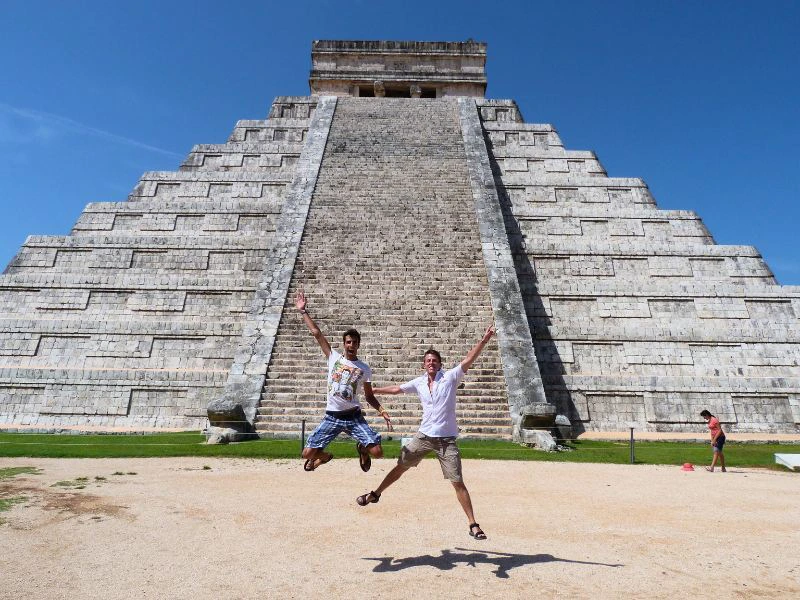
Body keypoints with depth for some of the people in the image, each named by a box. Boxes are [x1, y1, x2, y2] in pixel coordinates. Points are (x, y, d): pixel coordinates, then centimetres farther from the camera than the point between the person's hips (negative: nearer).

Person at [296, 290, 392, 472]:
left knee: (377, 452, -12)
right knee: (307, 453, -5)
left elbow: (369, 396, 10)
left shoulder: (365, 369, 4)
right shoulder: (333, 357, 1)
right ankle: (324, 456, 33)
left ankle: (362, 449, 27)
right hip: (332, 417, 0)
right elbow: (316, 333, -1)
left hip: (354, 417, 0)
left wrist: (382, 411, -4)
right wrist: (303, 311, -4)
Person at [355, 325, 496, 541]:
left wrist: (483, 340, -27)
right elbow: (397, 388, 15)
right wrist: (372, 390, 17)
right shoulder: (419, 383, 5)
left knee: (458, 482, -3)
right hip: (424, 436, 4)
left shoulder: (450, 377, -5)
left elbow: (468, 360, -16)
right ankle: (375, 494, 35)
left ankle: (473, 525, 10)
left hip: (447, 439, -3)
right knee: (400, 467, 13)